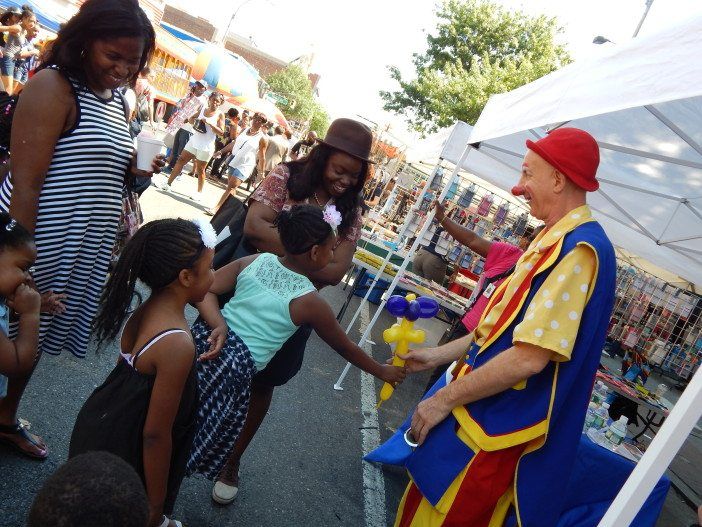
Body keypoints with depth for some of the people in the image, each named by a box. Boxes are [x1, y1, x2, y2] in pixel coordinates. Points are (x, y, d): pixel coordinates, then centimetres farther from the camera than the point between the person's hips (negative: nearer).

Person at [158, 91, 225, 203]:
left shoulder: (220, 115, -7)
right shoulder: (202, 109, 6)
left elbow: (221, 131, -14)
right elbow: (191, 118, 19)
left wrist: (209, 123, -23)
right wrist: (195, 122, -4)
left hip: (206, 146, -5)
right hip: (194, 141, 5)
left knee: (200, 169, 2)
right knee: (181, 160, 5)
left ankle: (199, 193, 15)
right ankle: (168, 183, 13)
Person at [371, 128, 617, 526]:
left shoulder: (578, 249, -24)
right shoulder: (559, 239, 8)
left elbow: (530, 357, -28)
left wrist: (446, 398, -18)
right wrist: (440, 355, 16)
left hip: (497, 428, -9)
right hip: (483, 414, 9)